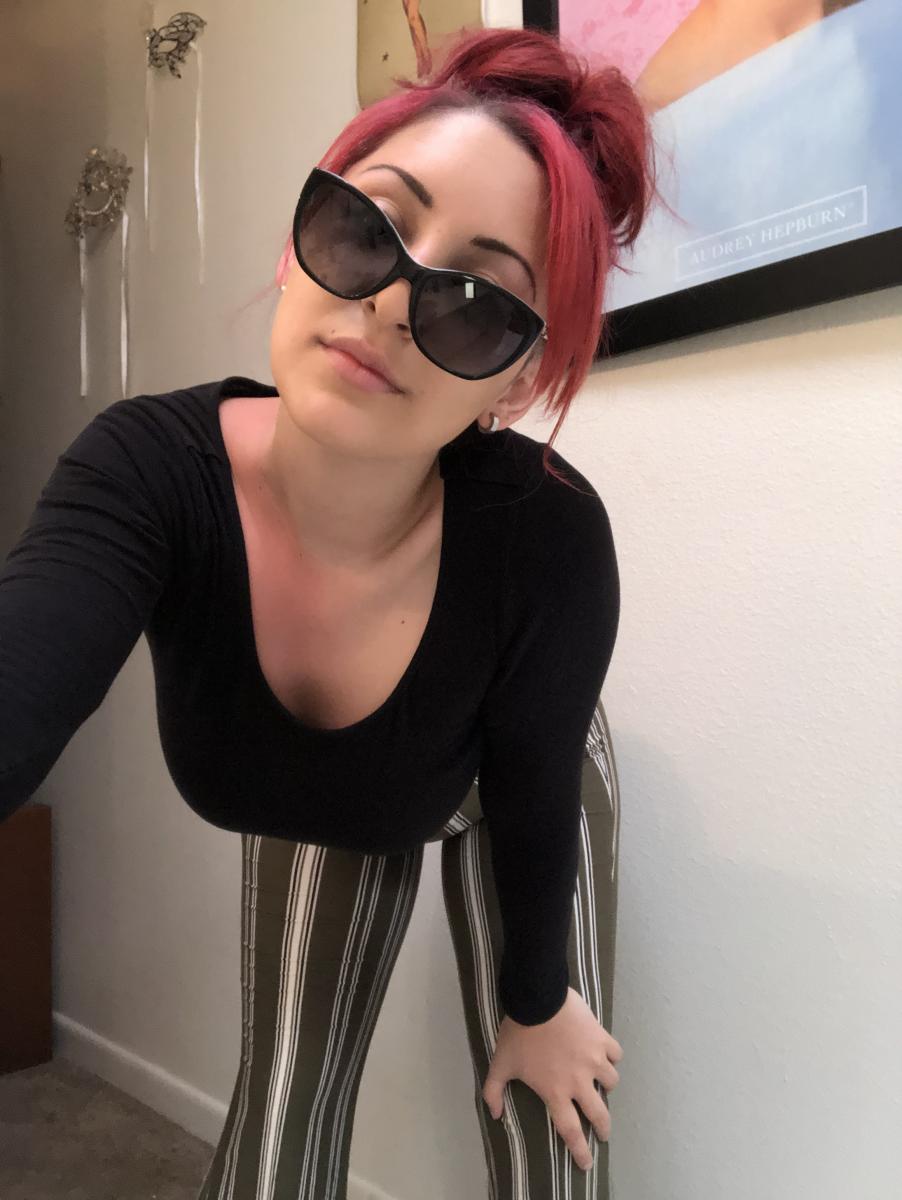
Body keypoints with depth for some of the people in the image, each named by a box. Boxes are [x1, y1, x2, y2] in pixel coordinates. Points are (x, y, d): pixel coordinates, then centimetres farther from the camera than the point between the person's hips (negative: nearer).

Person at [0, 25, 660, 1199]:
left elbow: (530, 803, -22)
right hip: (320, 810, 2)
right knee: (283, 1101, 11)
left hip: (518, 788, -1)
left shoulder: (548, 540, -38)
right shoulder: (150, 468, -34)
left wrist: (535, 1002, -5)